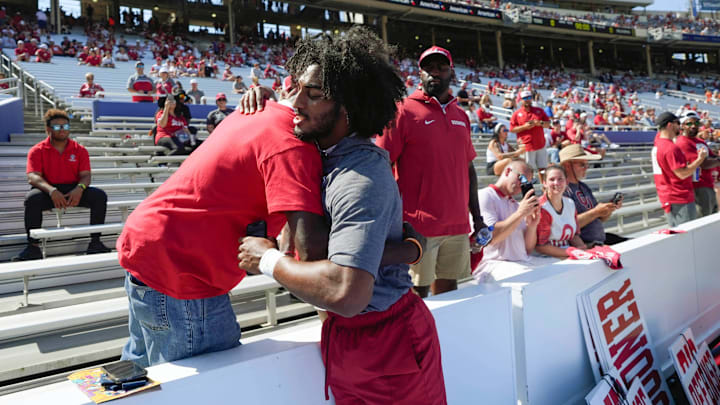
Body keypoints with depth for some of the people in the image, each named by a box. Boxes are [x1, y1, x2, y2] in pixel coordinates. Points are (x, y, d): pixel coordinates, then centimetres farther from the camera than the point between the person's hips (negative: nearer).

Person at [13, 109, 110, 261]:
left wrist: (79, 188, -26)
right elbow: (32, 177, -10)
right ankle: (33, 247, -28)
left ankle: (95, 241, -20)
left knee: (100, 196, -24)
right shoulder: (37, 151, 3)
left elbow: (86, 175, -1)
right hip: (48, 192, -1)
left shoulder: (80, 150, 8)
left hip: (74, 191, 2)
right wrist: (51, 191, -31)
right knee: (32, 198, -34)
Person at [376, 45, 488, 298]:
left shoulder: (461, 116, 14)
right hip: (418, 227, -5)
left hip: (458, 225, 6)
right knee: (416, 294, 0)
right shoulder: (404, 111, -4)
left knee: (448, 287, 14)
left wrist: (477, 217, 16)